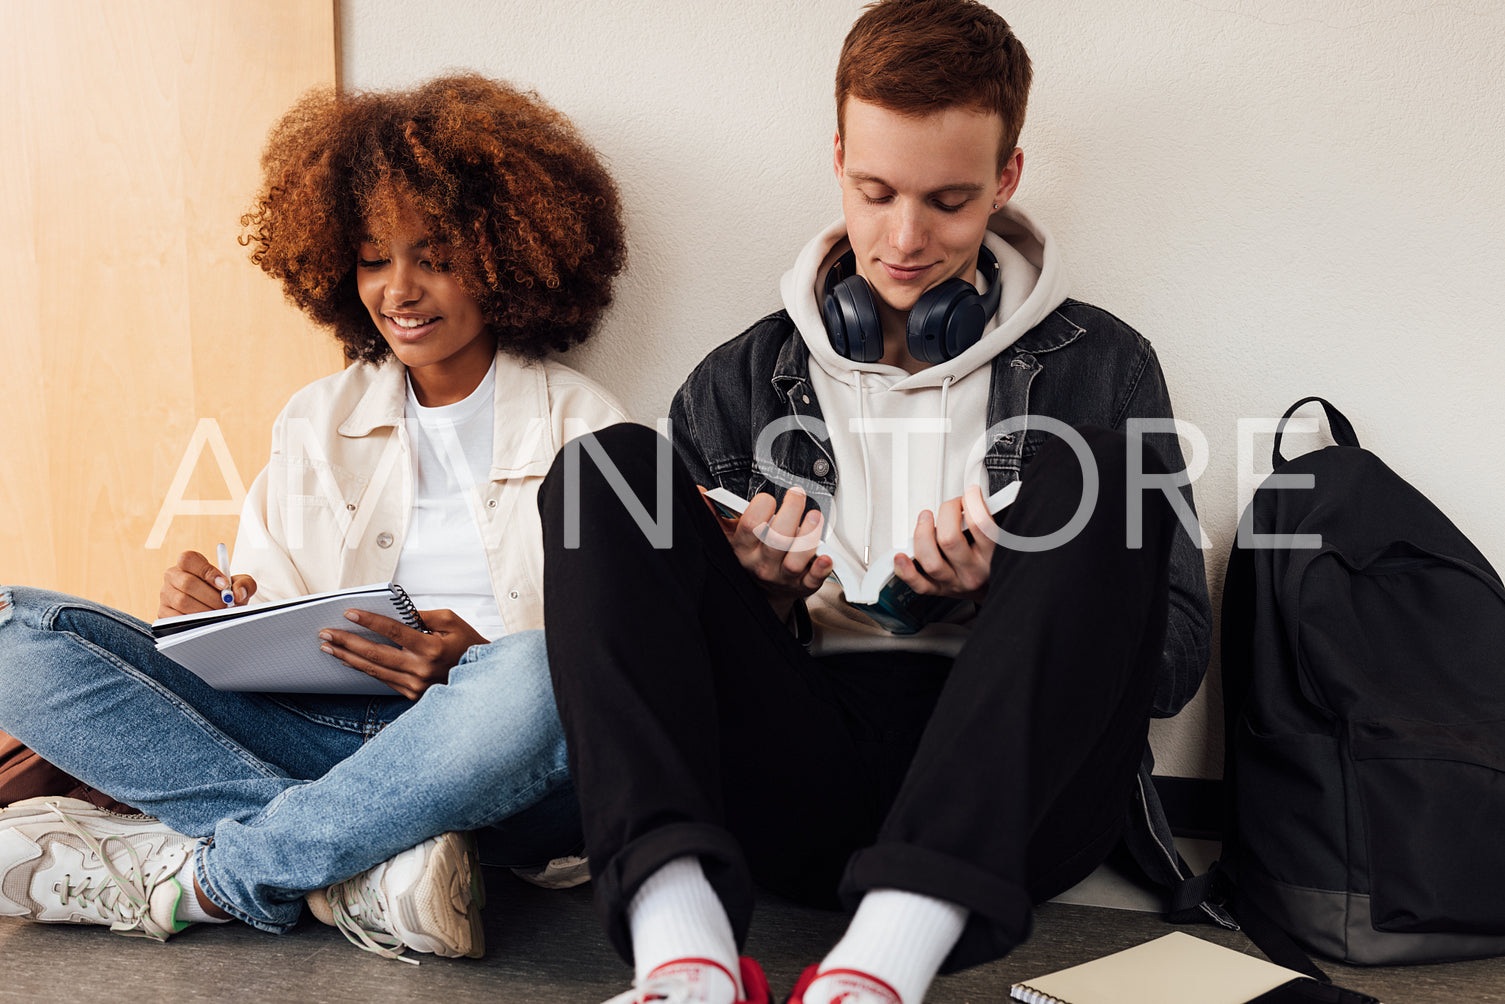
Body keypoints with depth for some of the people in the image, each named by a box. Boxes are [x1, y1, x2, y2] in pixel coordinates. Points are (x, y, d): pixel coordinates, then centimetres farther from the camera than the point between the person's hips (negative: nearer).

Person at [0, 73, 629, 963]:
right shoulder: (316, 420, 18)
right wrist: (227, 610, -8)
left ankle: (193, 877, -20)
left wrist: (472, 653, -20)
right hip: (326, 737, 4)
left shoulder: (579, 422, 5)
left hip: (479, 756, -3)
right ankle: (368, 866, -24)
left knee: (533, 680, -39)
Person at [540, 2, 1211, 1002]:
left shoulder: (1099, 366, 12)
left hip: (1011, 798, -1)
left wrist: (1005, 590, -9)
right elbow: (665, 624, 15)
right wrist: (764, 596, -5)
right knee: (609, 469, -13)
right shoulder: (742, 381, 15)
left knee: (1083, 472, -21)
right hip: (801, 783, 1)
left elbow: (1176, 656, 7)